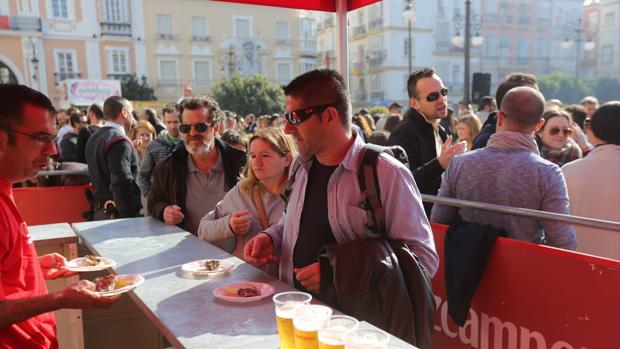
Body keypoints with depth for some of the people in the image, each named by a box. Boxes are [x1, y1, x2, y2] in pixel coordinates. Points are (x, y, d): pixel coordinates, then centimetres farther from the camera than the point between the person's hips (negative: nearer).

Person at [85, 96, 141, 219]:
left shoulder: (93, 138, 10)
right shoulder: (119, 141, -17)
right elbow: (122, 184, -24)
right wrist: (130, 216, -20)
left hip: (100, 211, 9)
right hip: (118, 213, -9)